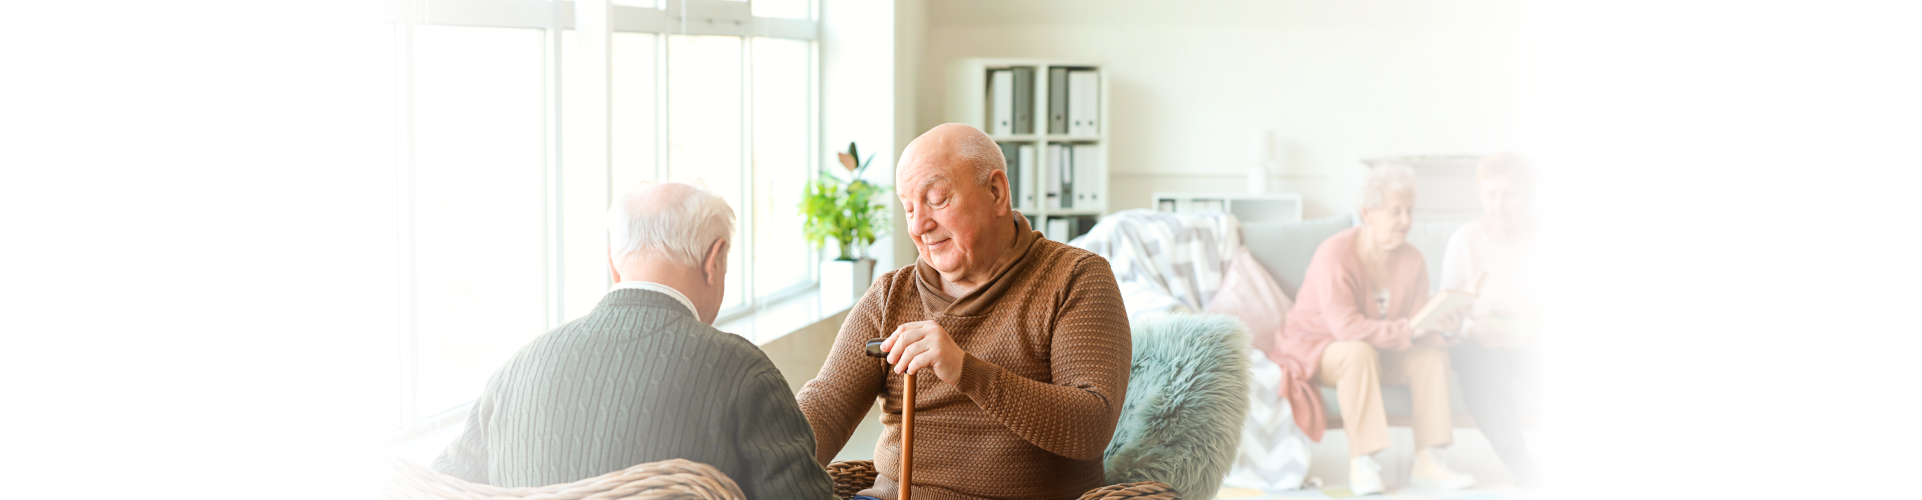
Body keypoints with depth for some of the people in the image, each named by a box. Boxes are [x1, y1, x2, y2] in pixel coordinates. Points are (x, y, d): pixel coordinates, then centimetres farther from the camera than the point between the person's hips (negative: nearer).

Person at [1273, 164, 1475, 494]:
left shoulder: (1410, 260, -4)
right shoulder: (1335, 255, -24)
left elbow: (1416, 323, -6)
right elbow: (1346, 326, -33)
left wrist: (1438, 324, -29)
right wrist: (1407, 330, -37)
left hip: (1378, 353, 6)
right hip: (1315, 349, -6)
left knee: (1433, 353, -17)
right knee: (1359, 352, -38)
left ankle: (1426, 463, -17)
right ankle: (1360, 463, -32)